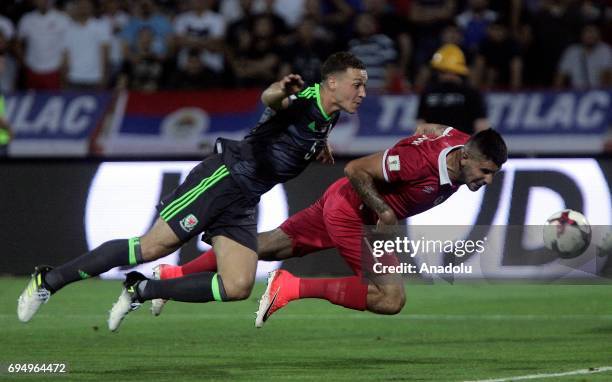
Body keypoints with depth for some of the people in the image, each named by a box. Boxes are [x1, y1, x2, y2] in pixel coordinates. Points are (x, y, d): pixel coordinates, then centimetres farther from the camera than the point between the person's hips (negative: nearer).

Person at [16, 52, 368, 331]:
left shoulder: (330, 116, 12)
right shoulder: (303, 101, -15)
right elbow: (270, 100, -35)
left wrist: (319, 146, 18)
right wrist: (280, 91, -54)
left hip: (244, 203, 8)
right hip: (221, 179, -8)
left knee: (238, 288, -7)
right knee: (154, 247, -11)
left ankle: (141, 291, 6)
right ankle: (50, 280, 1)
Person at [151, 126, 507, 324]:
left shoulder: (462, 144, -9)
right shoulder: (421, 161, -33)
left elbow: (426, 129, 14)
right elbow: (356, 170, -25)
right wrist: (383, 210, -22)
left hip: (341, 202, 9)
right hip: (351, 211, -9)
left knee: (272, 245, 19)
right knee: (391, 298, -18)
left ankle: (173, 275, 28)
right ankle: (294, 288, -13)